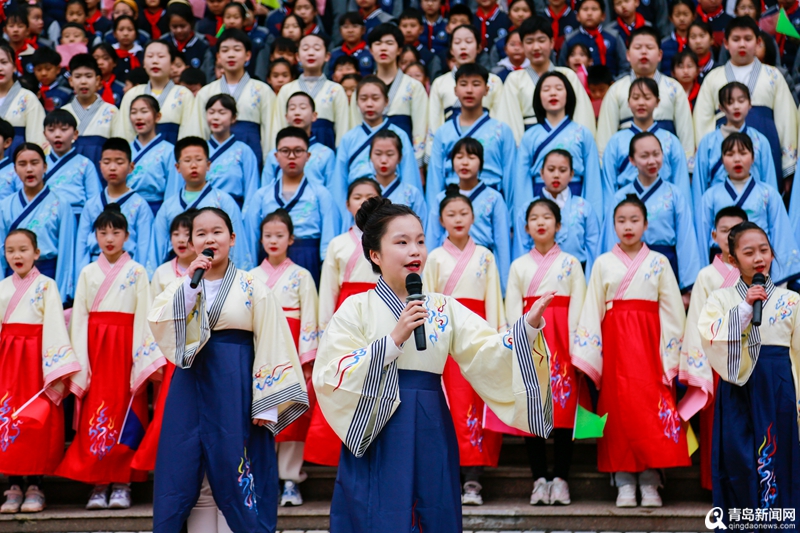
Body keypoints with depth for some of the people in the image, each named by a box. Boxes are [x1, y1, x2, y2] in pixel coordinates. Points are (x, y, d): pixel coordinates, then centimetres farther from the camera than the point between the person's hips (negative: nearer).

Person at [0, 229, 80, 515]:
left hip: (37, 358, -3)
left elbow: (55, 327, -8)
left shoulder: (46, 286, -2)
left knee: (38, 422, -6)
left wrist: (59, 373, -15)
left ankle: (35, 486, 4)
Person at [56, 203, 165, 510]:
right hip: (95, 346, 2)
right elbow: (79, 317, 7)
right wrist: (80, 362, -3)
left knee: (124, 412, -6)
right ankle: (97, 484, 2)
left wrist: (144, 359, -12)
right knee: (93, 413, -3)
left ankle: (121, 483, 0)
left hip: (125, 346, -2)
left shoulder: (136, 272, 5)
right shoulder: (88, 273, 12)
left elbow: (144, 315, -1)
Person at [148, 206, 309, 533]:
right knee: (187, 473, 6)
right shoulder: (182, 285, 8)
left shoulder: (252, 288, -1)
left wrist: (267, 405, -9)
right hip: (191, 386, 3)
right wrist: (191, 284, -17)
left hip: (235, 387, -3)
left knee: (234, 470, 1)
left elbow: (270, 346, -4)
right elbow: (160, 326, -9)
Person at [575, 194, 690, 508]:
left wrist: (669, 356, -6)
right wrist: (589, 354, -6)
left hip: (649, 341, 0)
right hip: (614, 342, 1)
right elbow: (592, 310, 3)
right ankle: (624, 483, 4)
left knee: (650, 406, -6)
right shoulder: (603, 263, 7)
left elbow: (672, 311, 3)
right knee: (618, 408, -1)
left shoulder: (659, 263, 6)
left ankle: (649, 482, 1)